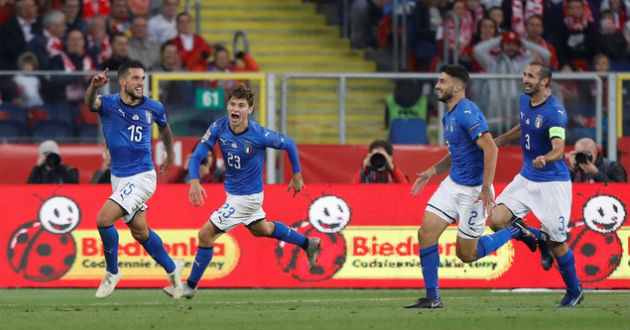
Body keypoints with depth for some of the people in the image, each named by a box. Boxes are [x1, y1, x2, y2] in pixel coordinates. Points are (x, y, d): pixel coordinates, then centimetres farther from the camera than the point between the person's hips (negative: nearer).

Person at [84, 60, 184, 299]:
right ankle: (172, 268, 36)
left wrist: (170, 155, 33)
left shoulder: (153, 108, -4)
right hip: (118, 177, 3)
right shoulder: (108, 104, -7)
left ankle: (112, 273, 0)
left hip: (142, 177, -3)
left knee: (104, 219, -19)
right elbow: (91, 103, -32)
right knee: (139, 232, 14)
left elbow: (164, 127, 19)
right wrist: (94, 87, -55)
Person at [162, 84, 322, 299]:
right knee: (261, 230, 29)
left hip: (248, 196, -7)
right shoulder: (218, 128, -14)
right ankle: (308, 244, 49)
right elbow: (197, 156, -16)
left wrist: (297, 175, 0)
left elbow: (289, 144, -8)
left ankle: (191, 285, 7)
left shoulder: (259, 135, -26)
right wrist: (194, 181, -35)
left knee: (206, 234, -10)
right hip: (232, 191, 7)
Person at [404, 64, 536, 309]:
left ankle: (515, 232, 19)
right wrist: (432, 171, 12)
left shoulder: (467, 113, -19)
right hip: (453, 184, 9)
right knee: (426, 233, -5)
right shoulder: (449, 116, 12)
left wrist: (486, 187, -29)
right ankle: (432, 298, 1)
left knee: (466, 254, 0)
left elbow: (490, 148, -26)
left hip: (474, 189, -9)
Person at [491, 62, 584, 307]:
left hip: (552, 183, -7)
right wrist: (499, 141, 27)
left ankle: (574, 292, 20)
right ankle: (540, 239, 17)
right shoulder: (524, 101, 3)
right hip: (527, 177, 7)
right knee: (497, 221, -10)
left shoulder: (554, 111, -21)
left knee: (557, 241, -2)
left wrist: (545, 158, -53)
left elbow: (559, 149, -33)